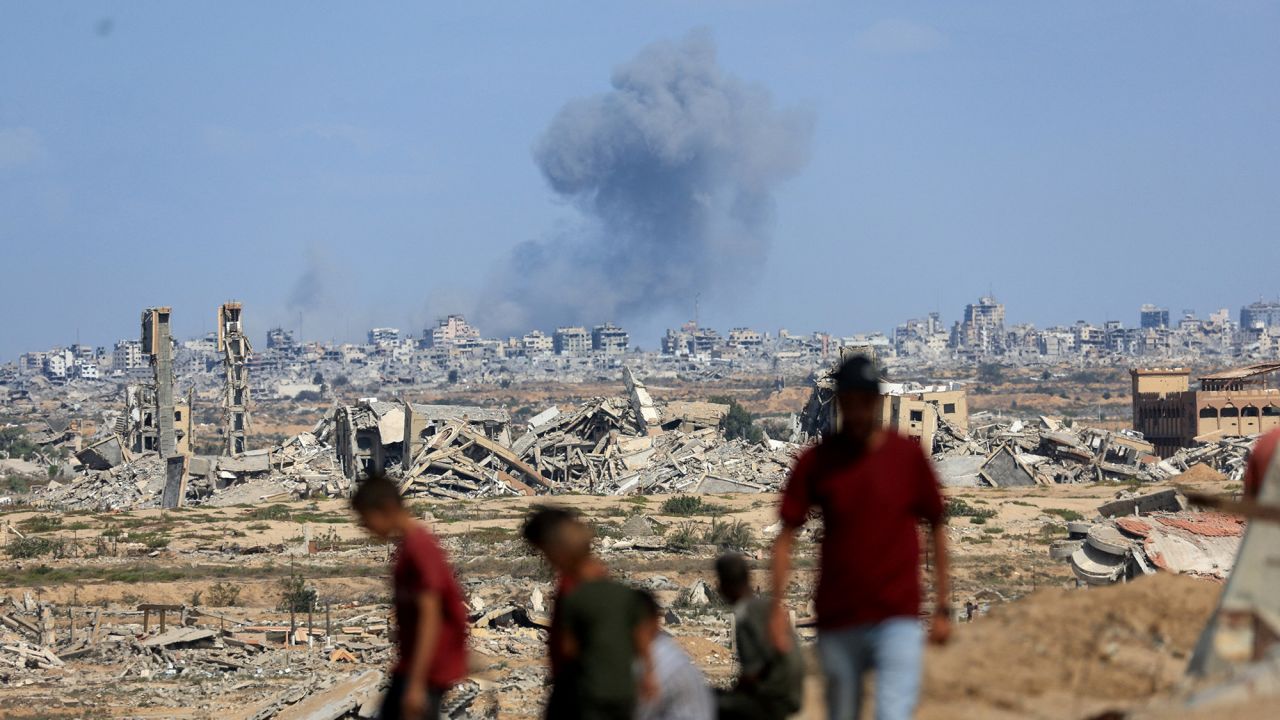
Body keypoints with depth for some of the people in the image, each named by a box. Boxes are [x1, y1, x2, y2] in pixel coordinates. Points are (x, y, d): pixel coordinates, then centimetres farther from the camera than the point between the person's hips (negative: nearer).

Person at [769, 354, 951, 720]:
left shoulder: (908, 455, 0)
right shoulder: (816, 462, 1)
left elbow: (936, 527, 8)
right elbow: (787, 534, 2)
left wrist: (942, 607, 6)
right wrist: (778, 606, -7)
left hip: (898, 618, -2)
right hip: (837, 622, 2)